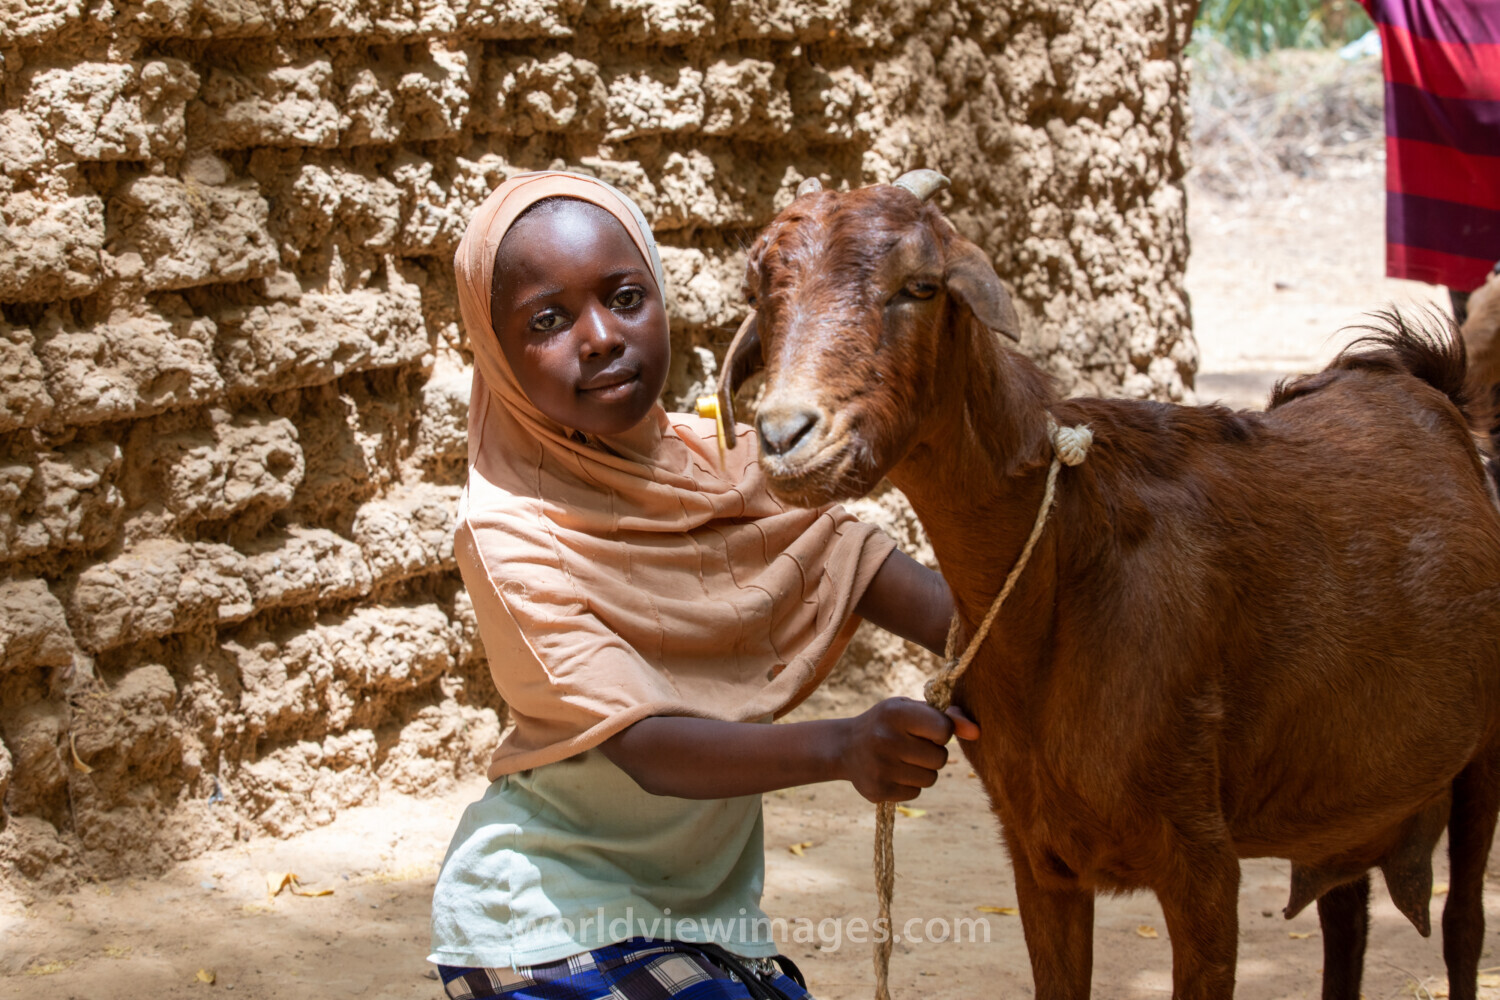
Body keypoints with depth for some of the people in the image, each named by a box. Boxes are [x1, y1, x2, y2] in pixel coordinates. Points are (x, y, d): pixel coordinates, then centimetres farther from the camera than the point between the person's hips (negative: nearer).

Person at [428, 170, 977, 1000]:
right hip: (556, 927, -6)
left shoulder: (711, 457, 0)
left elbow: (867, 571, -10)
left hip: (706, 901, 6)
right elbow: (645, 745, -29)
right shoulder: (508, 528, -20)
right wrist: (840, 748, -45)